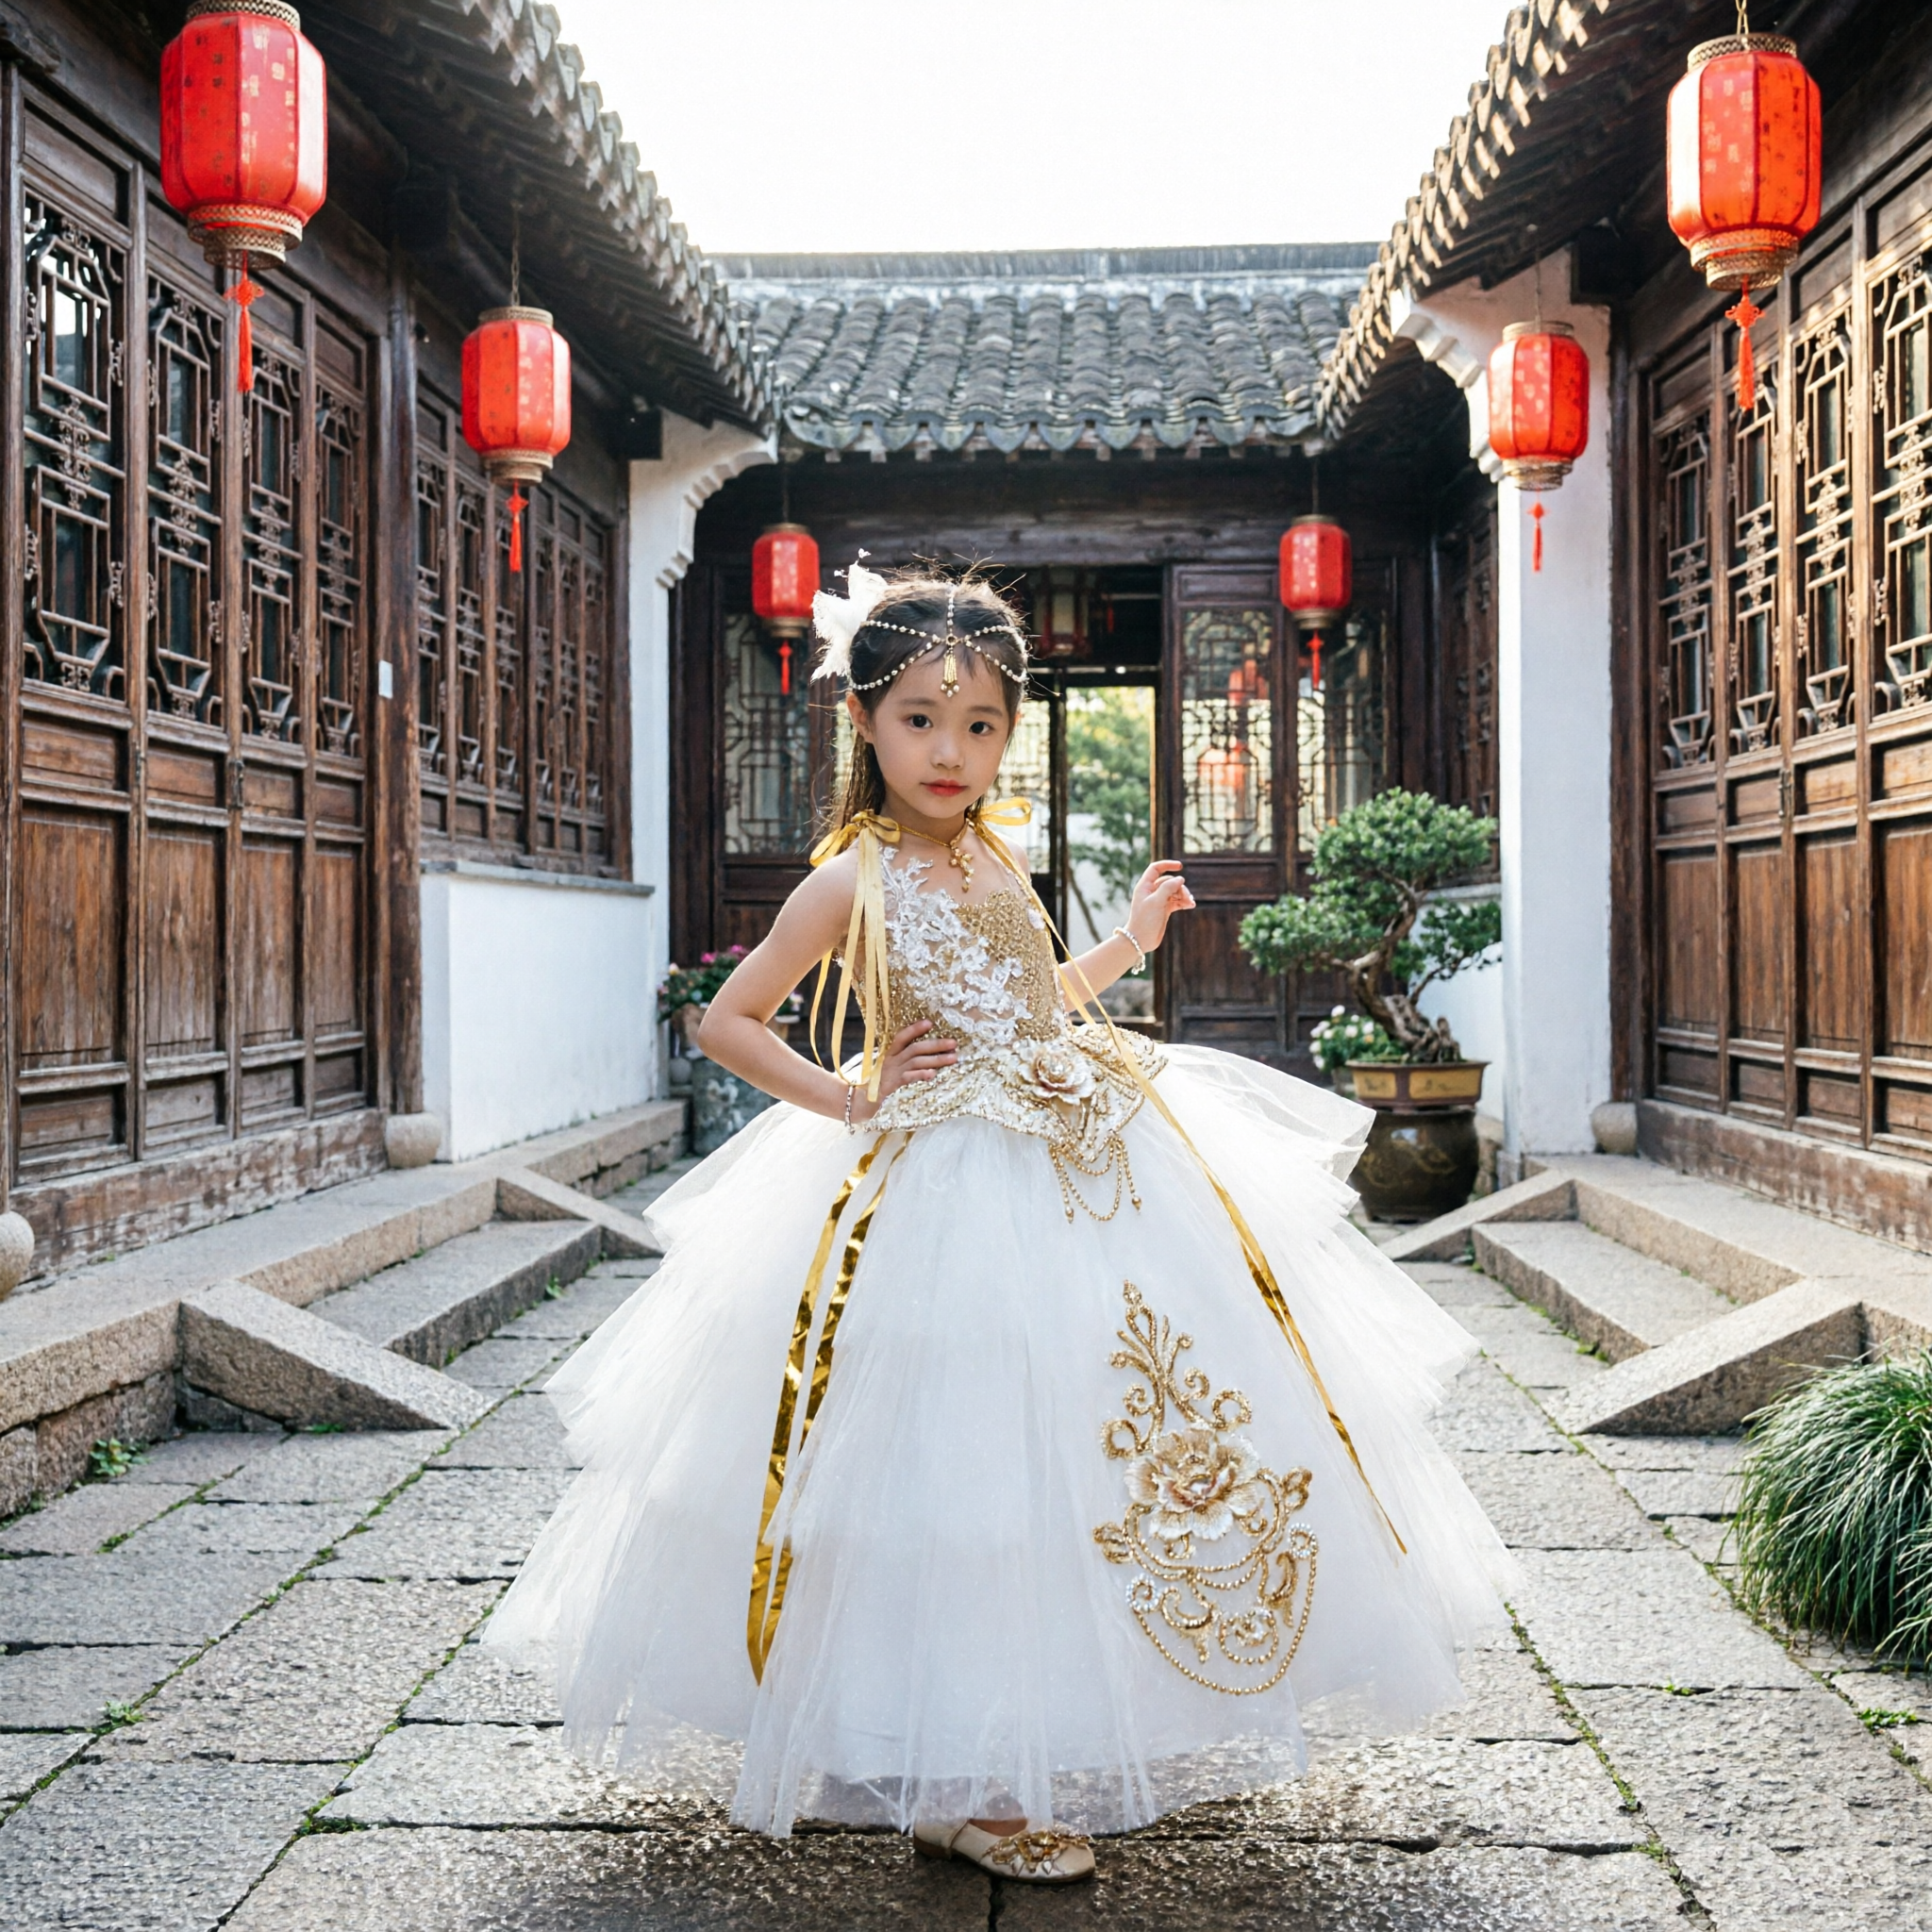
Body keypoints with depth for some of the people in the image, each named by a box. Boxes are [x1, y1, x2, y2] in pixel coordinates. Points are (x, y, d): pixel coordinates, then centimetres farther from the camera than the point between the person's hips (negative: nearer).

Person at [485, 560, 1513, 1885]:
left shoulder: (996, 855, 11)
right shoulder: (852, 880, -6)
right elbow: (725, 1021, -3)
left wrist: (1131, 942, 20)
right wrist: (847, 1101, -8)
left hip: (1086, 1173, 7)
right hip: (939, 1202, -7)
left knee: (1104, 1439, 9)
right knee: (962, 1467, -5)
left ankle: (1070, 1740, 26)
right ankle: (953, 1783, 10)